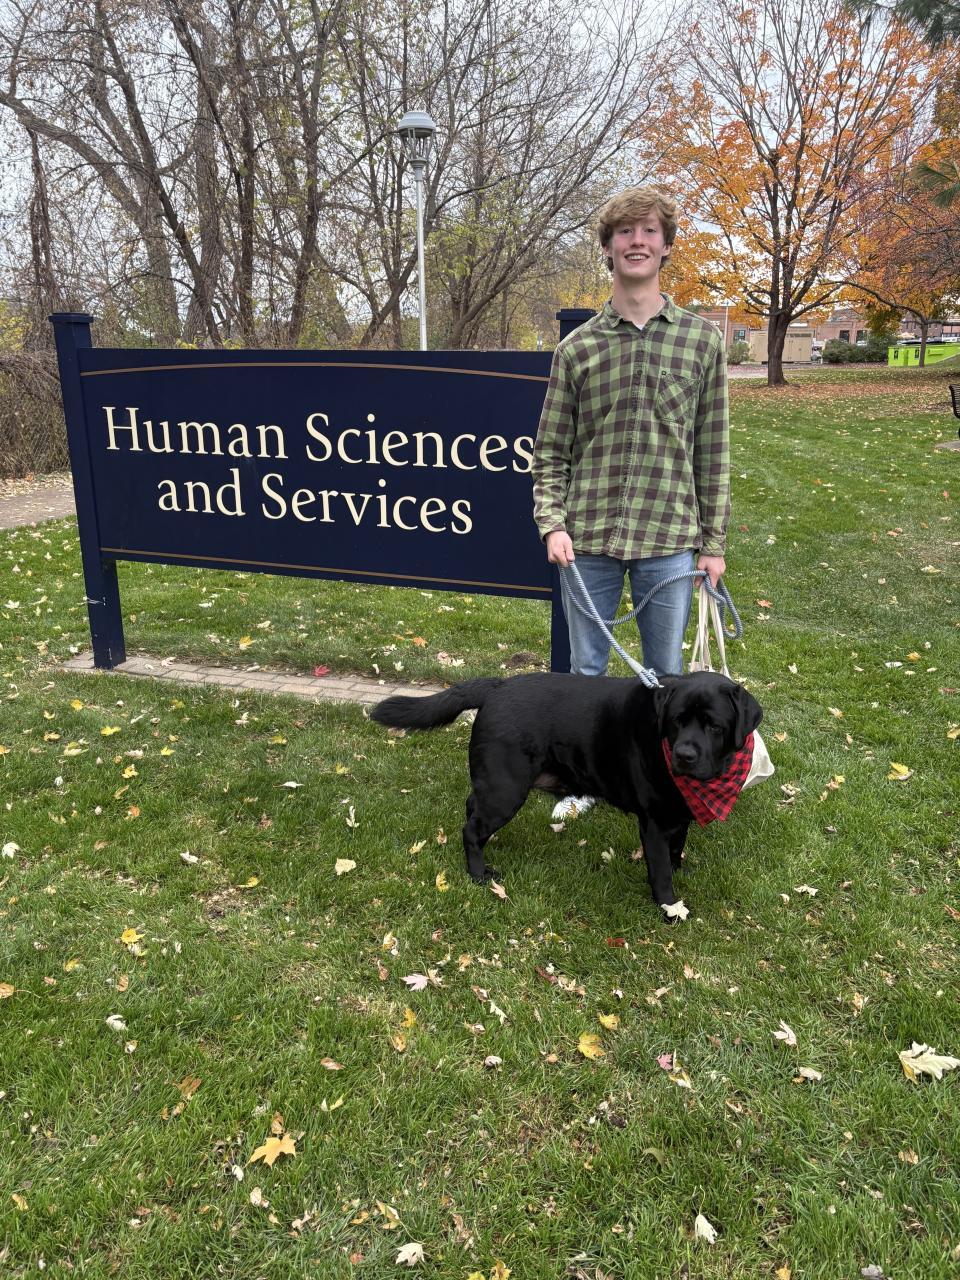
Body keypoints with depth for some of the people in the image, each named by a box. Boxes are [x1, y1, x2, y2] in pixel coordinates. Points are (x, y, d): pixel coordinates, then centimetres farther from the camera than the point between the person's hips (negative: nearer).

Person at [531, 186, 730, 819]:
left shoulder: (702, 340, 4)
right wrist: (552, 524, -8)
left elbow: (712, 452, 5)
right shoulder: (576, 347, 5)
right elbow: (551, 451, 6)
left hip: (669, 540, 0)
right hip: (587, 539, 1)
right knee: (587, 669, 11)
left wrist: (714, 540, 3)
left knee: (665, 672, 11)